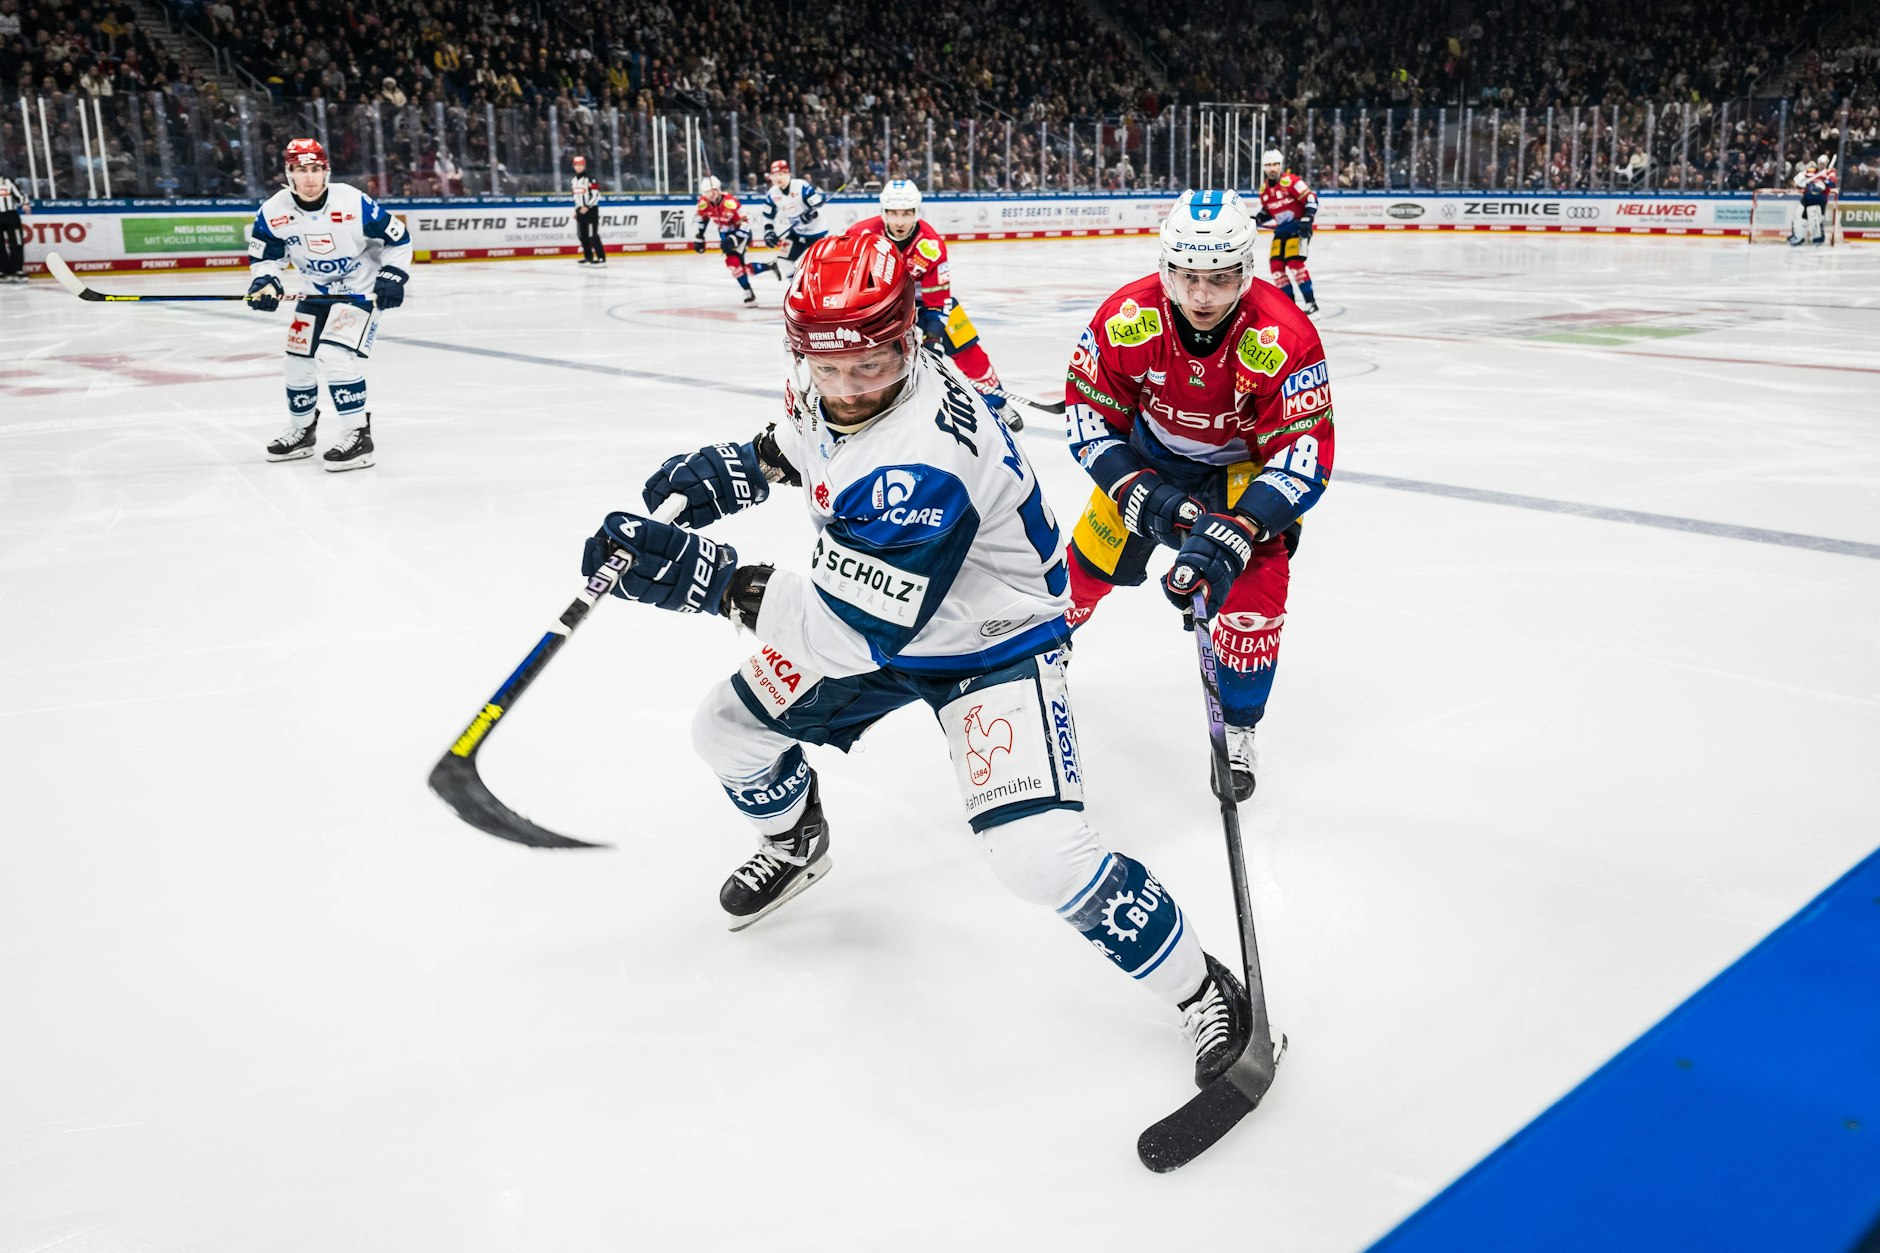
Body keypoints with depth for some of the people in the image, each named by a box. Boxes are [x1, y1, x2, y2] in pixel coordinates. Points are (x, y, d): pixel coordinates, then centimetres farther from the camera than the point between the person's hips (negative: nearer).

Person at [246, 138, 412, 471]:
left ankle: (358, 436, -16)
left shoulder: (354, 203, -24)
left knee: (335, 354, -23)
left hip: (362, 289, -6)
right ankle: (301, 431, 33)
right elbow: (264, 254, 2)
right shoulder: (274, 211, -12)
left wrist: (392, 276, -18)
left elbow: (398, 238, -12)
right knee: (299, 358, 11)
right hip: (318, 291, 6)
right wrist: (265, 282, -17)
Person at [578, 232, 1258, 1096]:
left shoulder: (922, 463, -38)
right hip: (875, 616, 9)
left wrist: (709, 579, -44)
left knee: (1039, 855, -26)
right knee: (729, 728, 12)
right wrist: (735, 468, -1)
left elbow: (859, 631, -39)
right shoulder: (825, 387, -11)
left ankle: (1205, 994, -1)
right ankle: (796, 846, 47)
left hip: (992, 642, -8)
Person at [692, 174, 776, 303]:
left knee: (734, 261, -22)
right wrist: (699, 237, 14)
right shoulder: (703, 203, -10)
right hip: (725, 234, 7)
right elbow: (702, 218, 12)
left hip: (740, 233, -7)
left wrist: (733, 240, -36)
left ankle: (749, 294, -13)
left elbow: (744, 225, -27)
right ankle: (769, 266, 15)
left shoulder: (730, 203, -29)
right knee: (732, 263, 1)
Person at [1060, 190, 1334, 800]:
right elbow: (1088, 414, -17)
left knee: (1257, 577, -18)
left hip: (1249, 462, -2)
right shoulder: (1126, 317, -29)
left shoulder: (1284, 336, -34)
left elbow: (1305, 452, -32)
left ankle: (1236, 728, 3)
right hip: (1152, 453, 2)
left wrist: (1240, 528, -46)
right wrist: (1141, 493, -29)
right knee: (1091, 560, 5)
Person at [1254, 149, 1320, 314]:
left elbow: (1311, 198, -15)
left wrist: (1307, 219, -23)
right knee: (1276, 263, -1)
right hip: (1281, 230, 8)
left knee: (1294, 262, -20)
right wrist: (1259, 219, 1)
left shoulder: (1291, 181, -13)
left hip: (1298, 228, -7)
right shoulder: (1264, 190, 9)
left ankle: (1311, 303, -18)